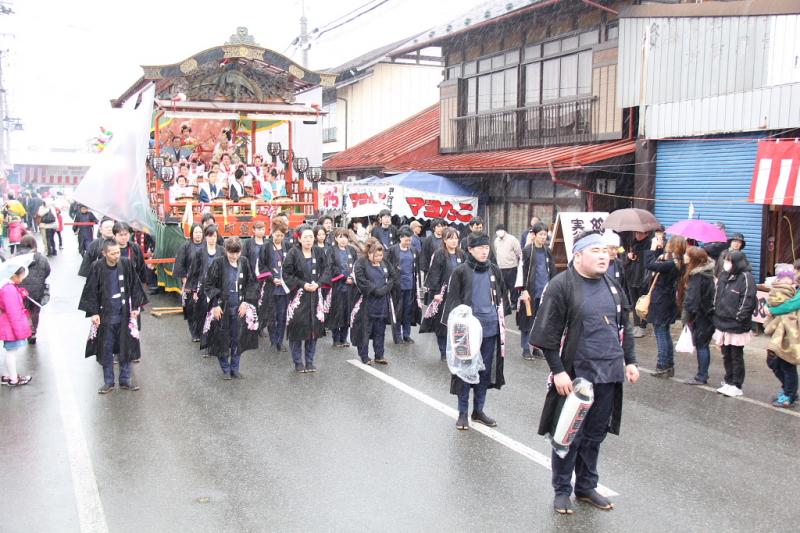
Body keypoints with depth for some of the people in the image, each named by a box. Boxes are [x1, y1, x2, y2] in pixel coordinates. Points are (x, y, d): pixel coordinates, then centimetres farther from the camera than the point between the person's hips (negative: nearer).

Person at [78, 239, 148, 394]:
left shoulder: (126, 264, -7)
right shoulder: (97, 267, -10)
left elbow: (135, 286, 2)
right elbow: (91, 291, -5)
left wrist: (136, 307, 1)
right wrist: (93, 312, -9)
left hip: (124, 314, 1)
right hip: (105, 315, -1)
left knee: (126, 347, 8)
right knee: (106, 349, 7)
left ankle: (125, 380, 21)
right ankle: (108, 382, 20)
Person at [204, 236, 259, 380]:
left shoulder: (244, 262, -1)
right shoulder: (218, 263, -9)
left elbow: (251, 283, 5)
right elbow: (209, 285, -6)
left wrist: (246, 302, -4)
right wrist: (215, 304, -11)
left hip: (239, 308, 2)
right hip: (222, 308, -2)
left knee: (238, 339, 8)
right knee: (222, 339, 5)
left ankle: (235, 368, 21)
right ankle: (225, 369, 21)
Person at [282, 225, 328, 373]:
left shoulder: (319, 252, 4)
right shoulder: (293, 253, -7)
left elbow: (324, 271, 9)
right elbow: (287, 274, -7)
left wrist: (318, 284, -9)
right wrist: (303, 284, -14)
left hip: (315, 295, 3)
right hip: (298, 295, -3)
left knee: (314, 328, 5)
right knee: (298, 328, -2)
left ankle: (309, 361, 18)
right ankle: (298, 362, 12)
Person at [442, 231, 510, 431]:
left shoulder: (494, 270, 6)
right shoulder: (460, 271, -6)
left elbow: (502, 295, 16)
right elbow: (453, 300, -5)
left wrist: (501, 317, 9)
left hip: (491, 329, 4)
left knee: (486, 370, 11)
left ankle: (478, 410, 24)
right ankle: (462, 413, 14)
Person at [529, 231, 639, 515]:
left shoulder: (612, 285, 10)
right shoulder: (561, 286, -11)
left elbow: (625, 327, 19)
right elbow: (547, 333, -13)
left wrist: (630, 361, 13)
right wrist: (558, 371, -17)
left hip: (608, 375, 6)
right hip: (575, 375, -6)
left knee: (595, 434, 16)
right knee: (569, 435, 6)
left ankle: (586, 486, 32)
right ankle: (562, 490, 21)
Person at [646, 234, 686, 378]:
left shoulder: (670, 264, -24)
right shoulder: (678, 263, 3)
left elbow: (651, 265, -27)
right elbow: (660, 263, 15)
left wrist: (653, 248, -16)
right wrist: (658, 249, 8)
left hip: (661, 303, -9)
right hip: (669, 300, 9)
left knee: (661, 334, 0)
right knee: (665, 333, 17)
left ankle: (663, 367, 4)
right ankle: (669, 366, 24)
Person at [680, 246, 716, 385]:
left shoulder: (697, 276, -21)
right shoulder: (706, 272, 7)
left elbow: (692, 298, -22)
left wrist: (689, 315, -13)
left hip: (701, 316, -9)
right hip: (708, 313, 9)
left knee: (700, 345, 0)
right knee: (703, 345, 16)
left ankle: (701, 377, 9)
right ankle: (703, 374, 25)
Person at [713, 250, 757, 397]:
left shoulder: (745, 277, -13)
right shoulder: (724, 276, 11)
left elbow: (748, 300, -18)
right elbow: (717, 296, 19)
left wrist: (739, 317, -17)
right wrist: (716, 311, 12)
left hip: (737, 326, -8)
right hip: (723, 324, 8)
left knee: (736, 357, 3)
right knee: (726, 355, 16)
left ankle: (736, 385, 12)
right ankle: (728, 381, 28)